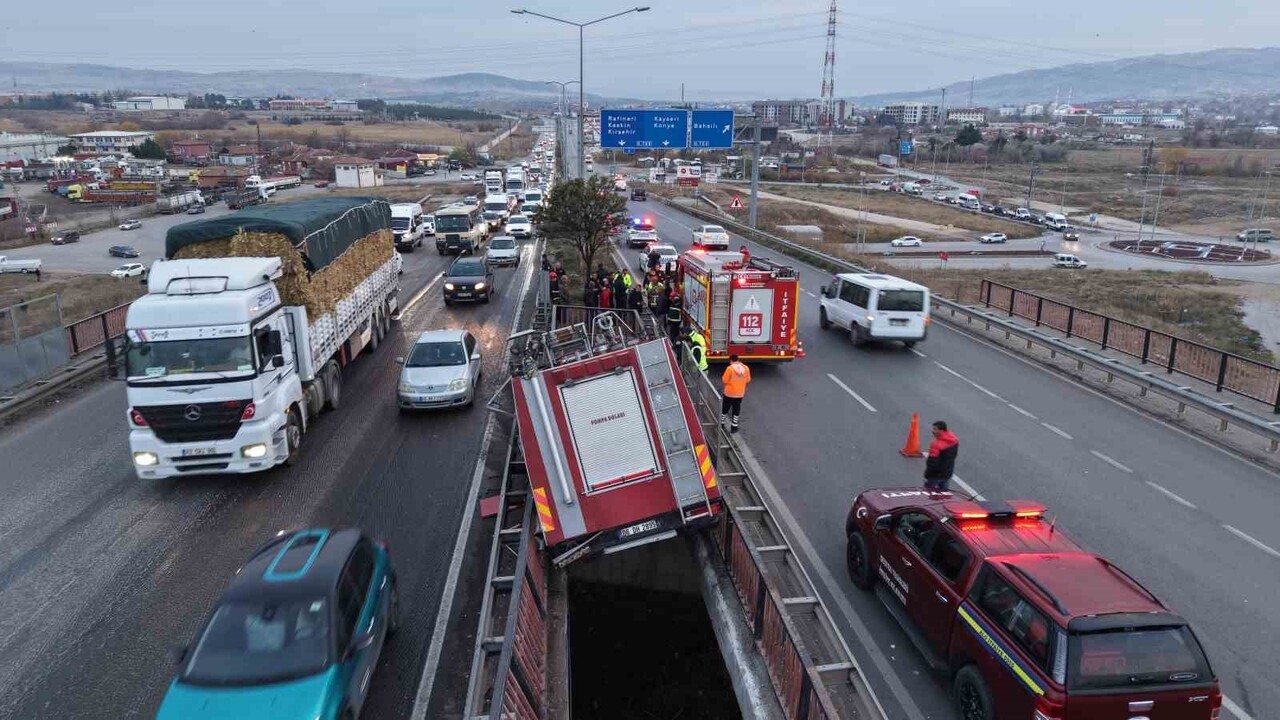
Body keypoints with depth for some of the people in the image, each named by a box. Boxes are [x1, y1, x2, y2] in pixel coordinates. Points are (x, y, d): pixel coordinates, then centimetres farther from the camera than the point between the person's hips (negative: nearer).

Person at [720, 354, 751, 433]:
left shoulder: (730, 368, -17)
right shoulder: (746, 368, -6)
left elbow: (724, 380, -13)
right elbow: (748, 380, 5)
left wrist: (722, 377, 7)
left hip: (729, 393, -3)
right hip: (740, 394, 3)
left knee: (725, 409, 15)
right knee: (736, 410, 14)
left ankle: (721, 424, 27)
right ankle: (734, 427, 19)